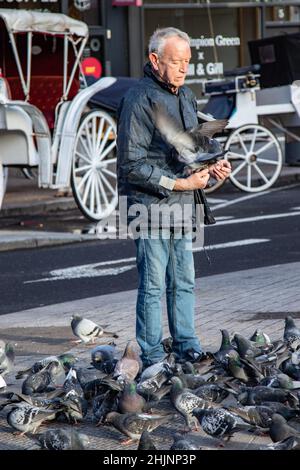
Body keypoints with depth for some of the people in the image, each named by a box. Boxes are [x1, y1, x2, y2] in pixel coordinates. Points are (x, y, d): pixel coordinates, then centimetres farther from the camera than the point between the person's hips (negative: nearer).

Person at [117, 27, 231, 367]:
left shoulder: (186, 96, 13)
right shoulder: (139, 100, -14)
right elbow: (132, 165, -17)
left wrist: (211, 167, 3)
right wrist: (178, 183, -18)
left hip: (181, 205, 8)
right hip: (148, 203, -8)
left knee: (183, 282, 12)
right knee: (153, 285, -4)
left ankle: (187, 348, 20)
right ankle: (152, 359, 2)